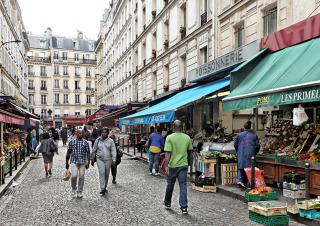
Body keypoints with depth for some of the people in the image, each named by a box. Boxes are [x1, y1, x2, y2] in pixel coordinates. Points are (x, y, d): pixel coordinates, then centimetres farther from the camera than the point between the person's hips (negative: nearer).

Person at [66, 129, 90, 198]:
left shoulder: (85, 142, 1)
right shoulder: (71, 142, 2)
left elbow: (88, 153, 2)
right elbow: (68, 153, 7)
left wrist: (88, 163, -6)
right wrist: (66, 163, 7)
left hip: (82, 162, 1)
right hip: (74, 162, -1)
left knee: (81, 177, 3)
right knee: (74, 176, -15)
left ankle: (79, 192, 18)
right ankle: (74, 189, 12)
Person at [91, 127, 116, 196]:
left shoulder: (110, 141, 0)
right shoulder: (97, 140, 3)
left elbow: (113, 151, -7)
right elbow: (94, 150, 10)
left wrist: (114, 160, -18)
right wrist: (92, 159, 11)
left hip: (108, 159, 1)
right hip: (100, 159, -1)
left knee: (106, 174, 10)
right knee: (101, 173, -13)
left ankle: (105, 187, 28)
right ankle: (102, 190, -13)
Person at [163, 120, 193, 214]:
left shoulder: (170, 138, -11)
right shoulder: (187, 137, 1)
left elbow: (168, 153, -16)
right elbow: (189, 151, 11)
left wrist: (166, 165, -14)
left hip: (173, 165, -2)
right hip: (183, 164, 2)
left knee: (170, 184, 15)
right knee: (183, 185, 2)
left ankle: (167, 202, 34)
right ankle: (184, 207, -4)